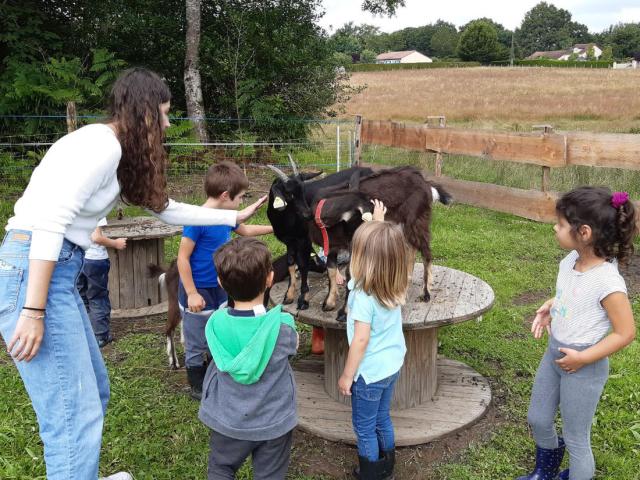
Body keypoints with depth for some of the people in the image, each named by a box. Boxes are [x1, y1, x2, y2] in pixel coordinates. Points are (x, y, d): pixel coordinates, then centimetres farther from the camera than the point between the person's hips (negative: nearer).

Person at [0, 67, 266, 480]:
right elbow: (48, 222, -21)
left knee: (93, 393, 20)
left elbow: (166, 208, 27)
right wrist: (34, 312, -22)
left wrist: (235, 217, 31)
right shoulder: (100, 143, -13)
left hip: (60, 271, 10)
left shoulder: (119, 154, 17)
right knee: (76, 417, -6)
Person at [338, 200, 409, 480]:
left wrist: (347, 376, -15)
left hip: (370, 372, -8)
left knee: (364, 428, 12)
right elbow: (383, 242, 12)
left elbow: (361, 340, -25)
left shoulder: (363, 295, -28)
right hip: (392, 364, 8)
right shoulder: (395, 286, -6)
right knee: (382, 420, 24)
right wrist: (379, 222, 24)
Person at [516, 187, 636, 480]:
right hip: (553, 353, 8)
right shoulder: (570, 261, -6)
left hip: (583, 366, -8)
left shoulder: (607, 282, -28)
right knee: (537, 420, 24)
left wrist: (583, 358, -20)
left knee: (575, 438, 11)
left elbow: (625, 333, -20)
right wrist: (548, 308, -2)